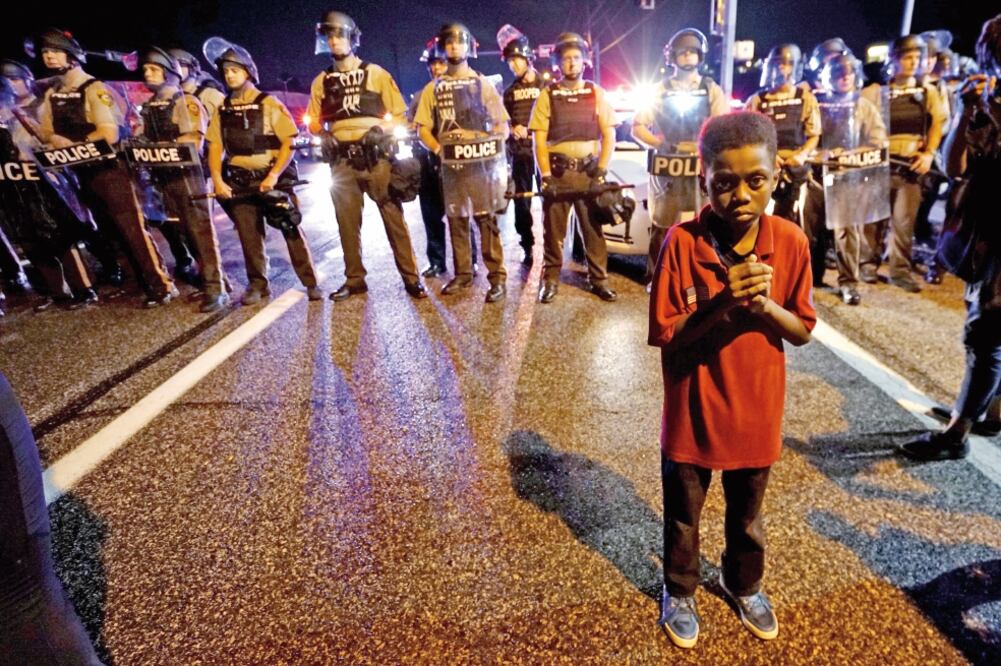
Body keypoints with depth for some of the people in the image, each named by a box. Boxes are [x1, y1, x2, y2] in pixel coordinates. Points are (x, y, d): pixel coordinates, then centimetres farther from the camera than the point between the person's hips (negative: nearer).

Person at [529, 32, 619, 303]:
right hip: (557, 172, 0)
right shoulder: (547, 96, 4)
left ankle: (599, 279, 12)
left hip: (589, 171, 1)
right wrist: (546, 177, -8)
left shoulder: (597, 94, 7)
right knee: (553, 229, 2)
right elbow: (539, 140, 1)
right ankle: (550, 279, 13)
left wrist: (601, 174, -5)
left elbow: (609, 137, 5)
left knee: (594, 228, 1)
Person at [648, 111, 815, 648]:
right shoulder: (682, 242, -19)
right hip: (693, 412, -2)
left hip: (756, 412, 3)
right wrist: (720, 303, -30)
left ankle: (744, 585, 53)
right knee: (683, 516, 20)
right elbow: (663, 337, -16)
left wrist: (765, 306, -23)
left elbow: (801, 331, -3)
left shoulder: (790, 242, -10)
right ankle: (679, 591, 46)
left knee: (747, 516, 26)